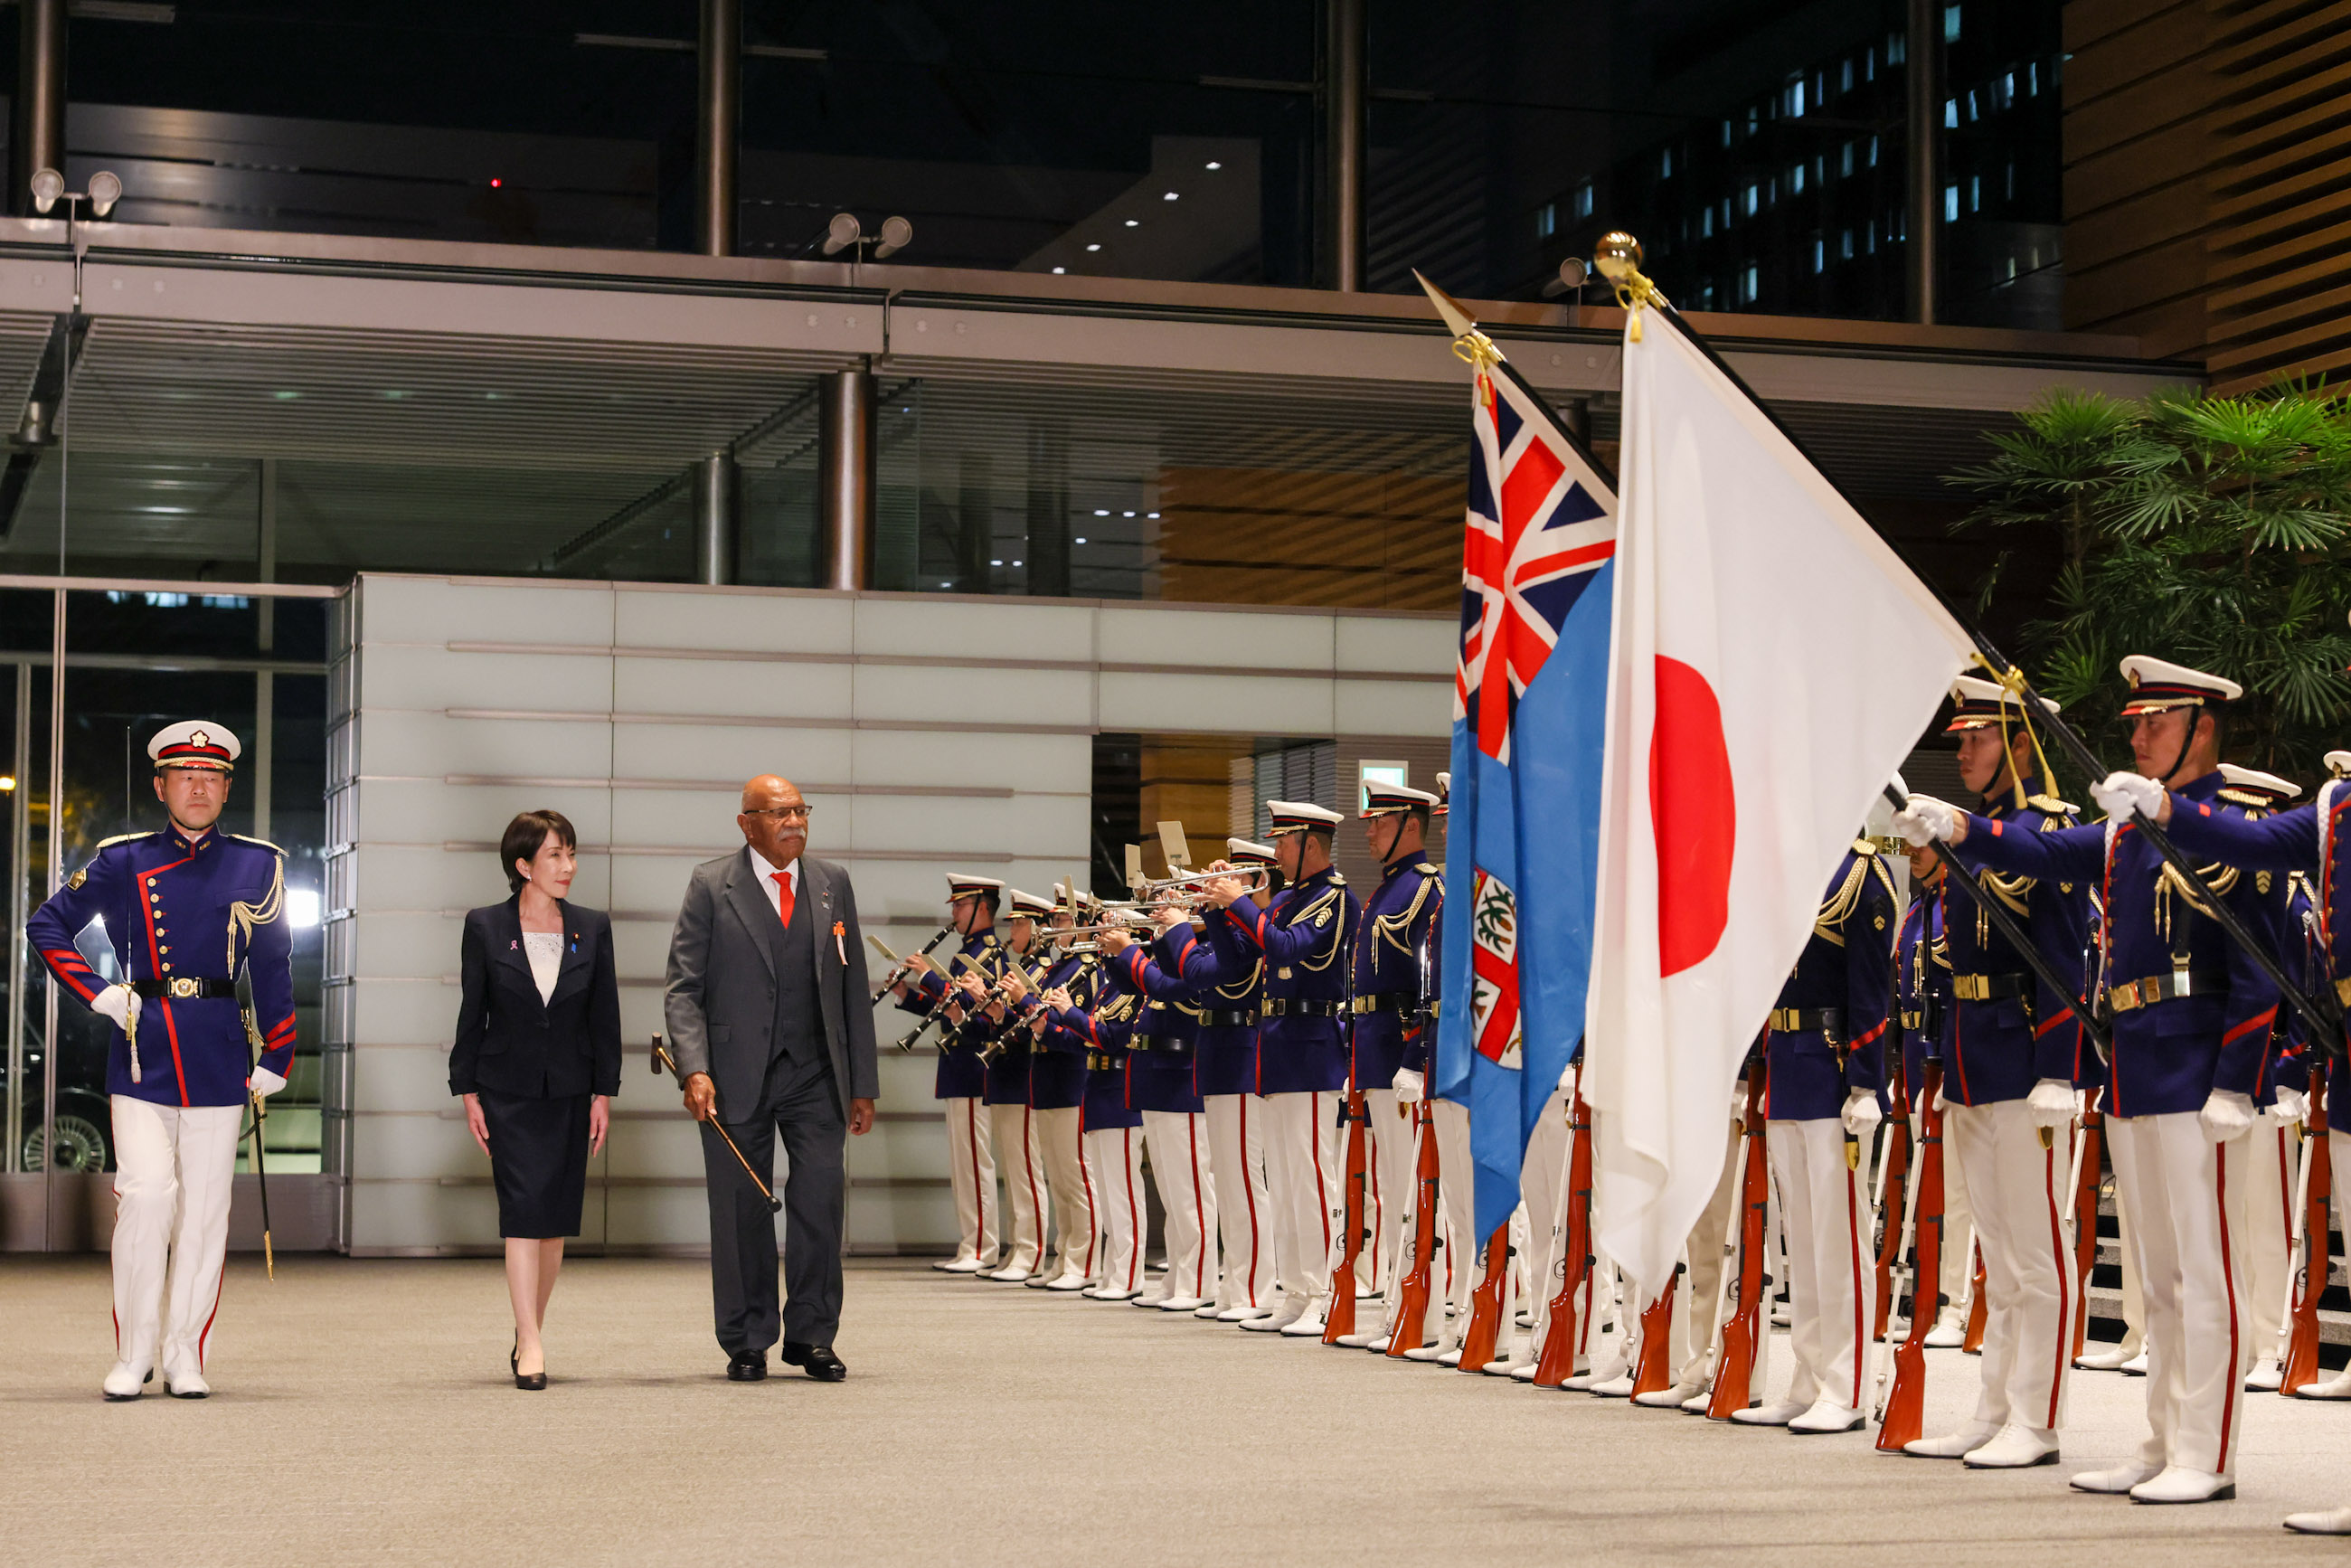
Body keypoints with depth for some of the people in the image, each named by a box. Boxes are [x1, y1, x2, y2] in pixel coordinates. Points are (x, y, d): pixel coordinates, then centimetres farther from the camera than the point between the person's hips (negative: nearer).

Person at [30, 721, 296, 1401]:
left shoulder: (256, 865, 7)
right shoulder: (123, 862, 4)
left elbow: (272, 969, 11)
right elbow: (46, 925, 10)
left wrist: (274, 1062, 8)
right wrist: (98, 994, -1)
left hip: (218, 1056, 1)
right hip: (142, 1054, -1)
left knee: (204, 1207, 2)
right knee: (148, 1192, -12)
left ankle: (185, 1357, 11)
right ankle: (133, 1355, 0)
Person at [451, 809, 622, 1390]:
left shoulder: (592, 928, 3)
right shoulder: (485, 927, -2)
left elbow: (605, 1015, 6)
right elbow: (471, 1012, 2)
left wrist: (603, 1092, 2)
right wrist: (468, 1091, -1)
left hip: (570, 1091, 3)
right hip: (508, 1090, -3)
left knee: (556, 1218, 6)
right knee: (523, 1209, -12)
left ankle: (527, 1334, 21)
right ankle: (531, 1347, -14)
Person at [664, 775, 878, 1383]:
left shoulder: (833, 884, 10)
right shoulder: (711, 886, 0)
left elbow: (854, 990, 12)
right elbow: (683, 987, -3)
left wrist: (863, 1084, 9)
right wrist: (695, 1069, -16)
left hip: (815, 1075, 2)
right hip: (737, 1076, -2)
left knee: (822, 1199, -5)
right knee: (740, 1210, 2)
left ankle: (812, 1337, 9)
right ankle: (747, 1344, 15)